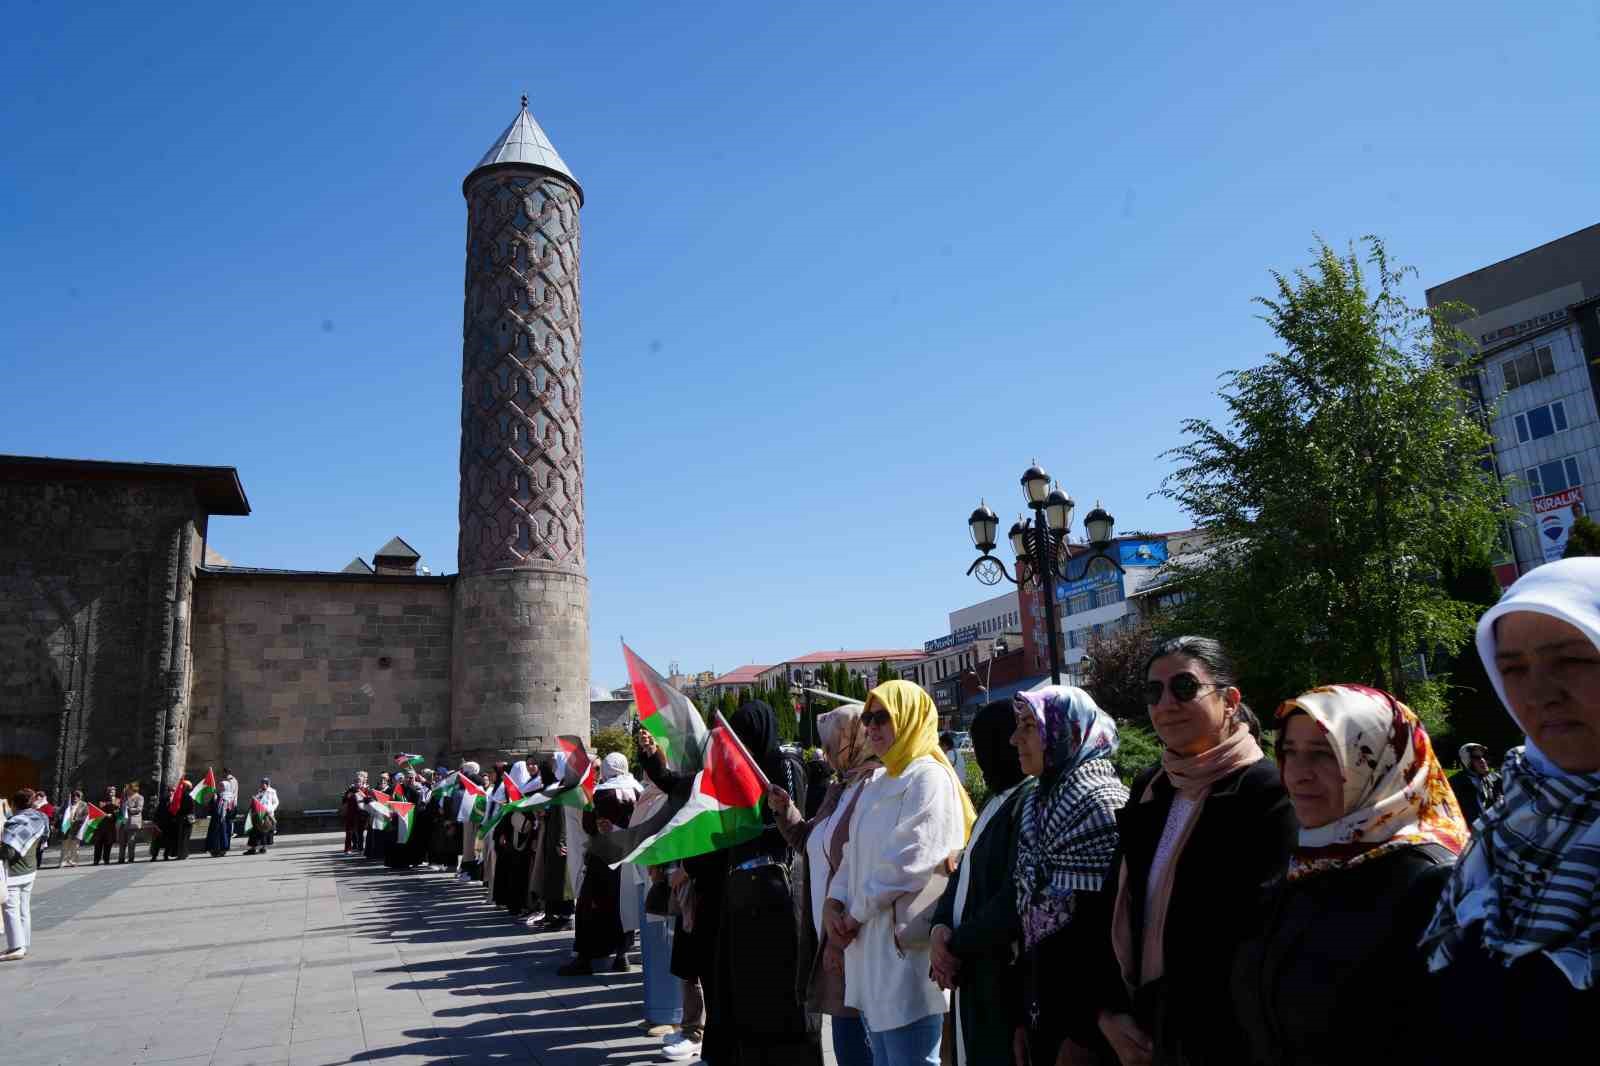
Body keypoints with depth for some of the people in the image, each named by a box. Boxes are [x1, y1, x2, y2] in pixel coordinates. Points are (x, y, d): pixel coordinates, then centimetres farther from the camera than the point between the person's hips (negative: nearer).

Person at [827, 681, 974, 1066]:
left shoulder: (929, 778, -11)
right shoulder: (878, 785, 17)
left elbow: (906, 862, -19)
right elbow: (854, 855, 19)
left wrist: (856, 911, -11)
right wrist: (834, 902, 2)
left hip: (906, 948, -9)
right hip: (870, 947, 9)